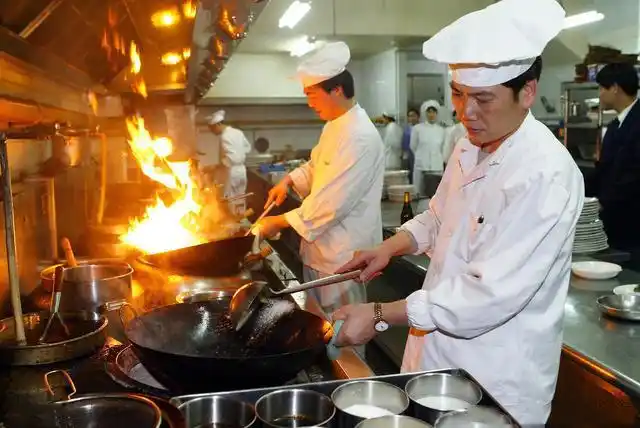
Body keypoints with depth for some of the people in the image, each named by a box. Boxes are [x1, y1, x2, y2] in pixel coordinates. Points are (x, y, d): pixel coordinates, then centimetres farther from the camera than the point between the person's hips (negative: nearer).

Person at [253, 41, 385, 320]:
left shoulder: (360, 138, -25)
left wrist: (279, 223, -16)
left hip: (343, 255, -9)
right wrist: (289, 181, 1)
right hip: (324, 246, 9)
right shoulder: (334, 125, 8)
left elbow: (330, 205, -26)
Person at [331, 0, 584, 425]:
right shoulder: (471, 145, 0)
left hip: (498, 376, -7)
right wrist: (391, 247, -3)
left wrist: (380, 316, -26)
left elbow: (491, 294, -29)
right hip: (440, 350, 7)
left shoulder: (547, 175, -26)